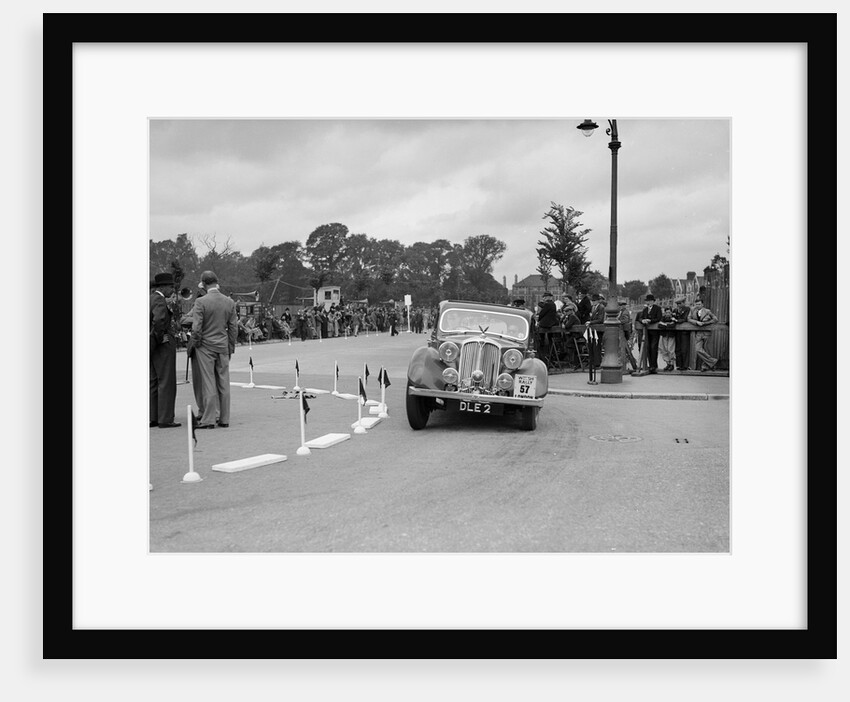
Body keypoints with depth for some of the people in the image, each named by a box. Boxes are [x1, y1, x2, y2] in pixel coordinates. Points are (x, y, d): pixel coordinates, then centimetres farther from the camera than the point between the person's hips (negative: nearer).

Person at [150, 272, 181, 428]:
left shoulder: (150, 298, 13)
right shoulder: (160, 300, -16)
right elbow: (159, 319, -33)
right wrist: (159, 337, -19)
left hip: (152, 346, 9)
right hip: (163, 345, -9)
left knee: (153, 382, 13)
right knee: (166, 382, -4)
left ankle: (152, 418, 16)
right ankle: (165, 419, -2)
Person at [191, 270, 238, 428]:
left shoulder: (201, 302, -13)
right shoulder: (230, 302, 1)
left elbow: (196, 327, -17)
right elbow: (233, 328, 4)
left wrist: (197, 342, 1)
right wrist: (231, 348, 13)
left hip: (205, 346, -4)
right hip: (223, 346, 4)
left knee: (209, 384, 0)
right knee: (224, 384, 8)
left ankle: (209, 419, 3)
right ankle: (224, 419, 14)